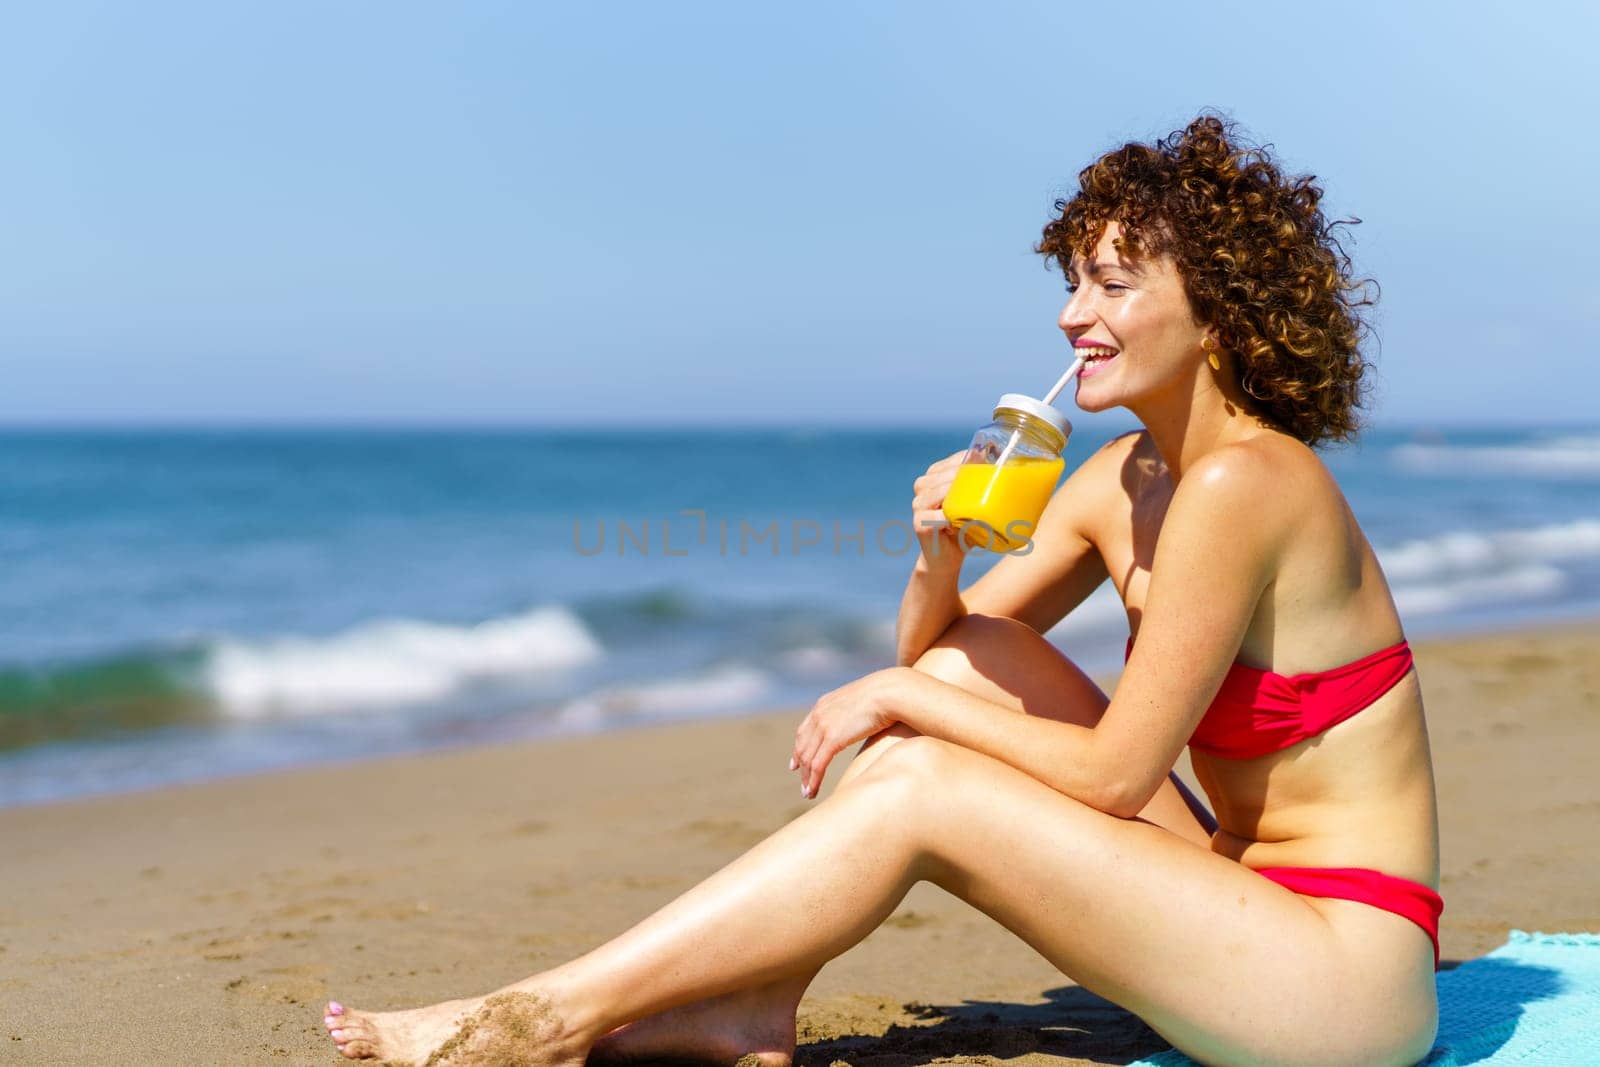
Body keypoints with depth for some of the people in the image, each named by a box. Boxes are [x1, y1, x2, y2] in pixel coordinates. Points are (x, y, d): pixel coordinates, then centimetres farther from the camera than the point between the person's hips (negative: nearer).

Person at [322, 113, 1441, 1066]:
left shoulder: (1244, 483, -20)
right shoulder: (1125, 477, 7)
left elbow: (1115, 774, -18)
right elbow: (928, 652, 10)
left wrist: (905, 700, -8)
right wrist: (936, 564, -12)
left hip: (1352, 972, -8)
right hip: (1246, 900, 8)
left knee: (920, 790, -19)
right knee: (964, 659, -2)